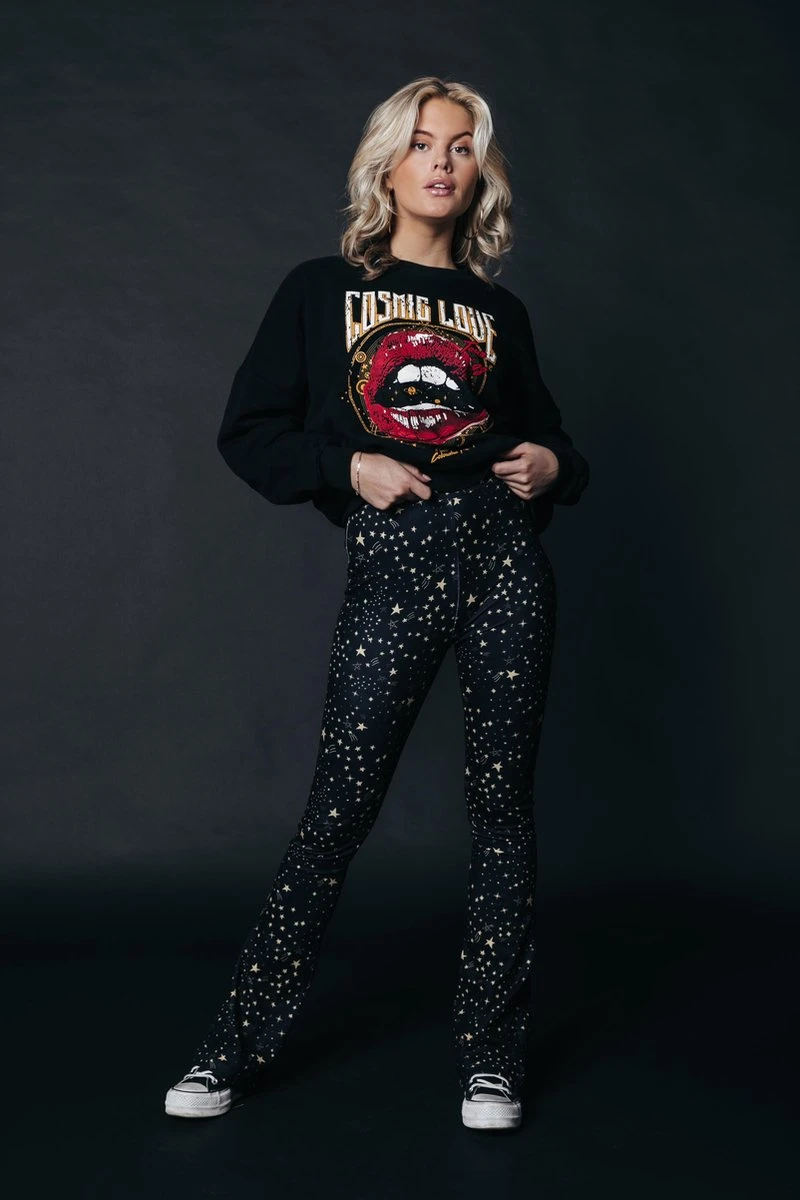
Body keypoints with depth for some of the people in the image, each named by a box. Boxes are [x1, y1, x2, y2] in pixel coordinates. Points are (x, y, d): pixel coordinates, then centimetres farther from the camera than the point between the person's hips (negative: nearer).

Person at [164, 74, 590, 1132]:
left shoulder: (500, 312, 16)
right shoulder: (321, 291, 10)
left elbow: (546, 434, 25)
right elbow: (248, 430, 7)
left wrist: (554, 466, 3)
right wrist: (348, 465, -7)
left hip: (505, 558, 3)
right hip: (391, 566, -2)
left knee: (503, 799, 3)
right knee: (339, 806, -2)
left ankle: (491, 1052, 16)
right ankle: (242, 1043, 13)